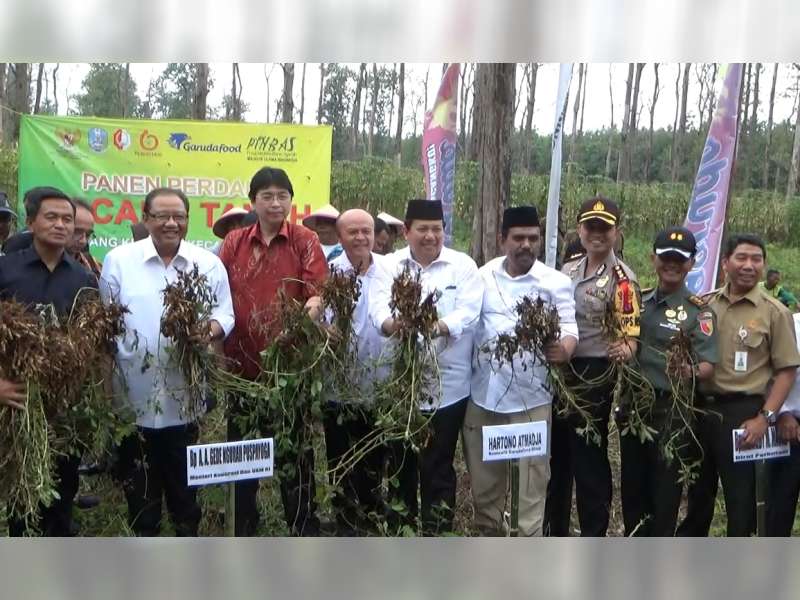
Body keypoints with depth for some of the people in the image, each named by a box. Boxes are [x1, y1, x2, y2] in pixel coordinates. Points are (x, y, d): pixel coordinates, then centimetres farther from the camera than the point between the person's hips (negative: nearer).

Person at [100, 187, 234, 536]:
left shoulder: (208, 264, 3)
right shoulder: (118, 260, -1)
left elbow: (226, 315, 5)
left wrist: (210, 330, -19)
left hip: (185, 395, 1)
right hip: (134, 394, -1)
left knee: (185, 479, 15)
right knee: (138, 481, 13)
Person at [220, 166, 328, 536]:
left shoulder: (305, 241, 1)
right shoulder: (234, 242, 9)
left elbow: (318, 292, -8)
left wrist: (306, 317, -28)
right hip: (242, 362, 3)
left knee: (294, 449, 6)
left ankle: (304, 528, 21)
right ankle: (243, 529, 29)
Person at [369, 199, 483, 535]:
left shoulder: (463, 266, 0)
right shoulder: (391, 266, 5)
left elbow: (468, 313, -12)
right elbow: (379, 308, -10)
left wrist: (437, 327, -32)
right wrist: (394, 325, -33)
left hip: (446, 386, -2)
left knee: (437, 467, 4)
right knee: (400, 462, 15)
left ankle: (437, 534, 17)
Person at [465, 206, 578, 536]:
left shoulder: (556, 282, -4)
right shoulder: (482, 276, 5)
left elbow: (569, 329, -6)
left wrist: (563, 349, -29)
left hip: (530, 398, -3)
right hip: (482, 395, 4)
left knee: (530, 482, 2)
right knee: (483, 477, 17)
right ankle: (488, 538, 37)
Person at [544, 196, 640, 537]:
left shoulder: (622, 278, -10)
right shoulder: (566, 271, 10)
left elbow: (631, 331, -15)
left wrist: (624, 350, -35)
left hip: (593, 374, -7)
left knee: (589, 455, 1)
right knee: (556, 450, 15)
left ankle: (594, 538, 16)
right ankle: (554, 530, 31)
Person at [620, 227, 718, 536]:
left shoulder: (698, 311, -6)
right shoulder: (638, 301, 8)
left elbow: (708, 365, -13)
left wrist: (692, 371, -34)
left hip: (672, 413, -5)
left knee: (665, 492, 4)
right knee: (632, 487, 15)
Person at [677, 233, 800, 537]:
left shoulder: (775, 312, -5)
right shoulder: (705, 304, 5)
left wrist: (764, 418, -15)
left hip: (742, 412, -4)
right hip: (701, 408, 4)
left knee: (741, 497, 7)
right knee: (698, 489, 20)